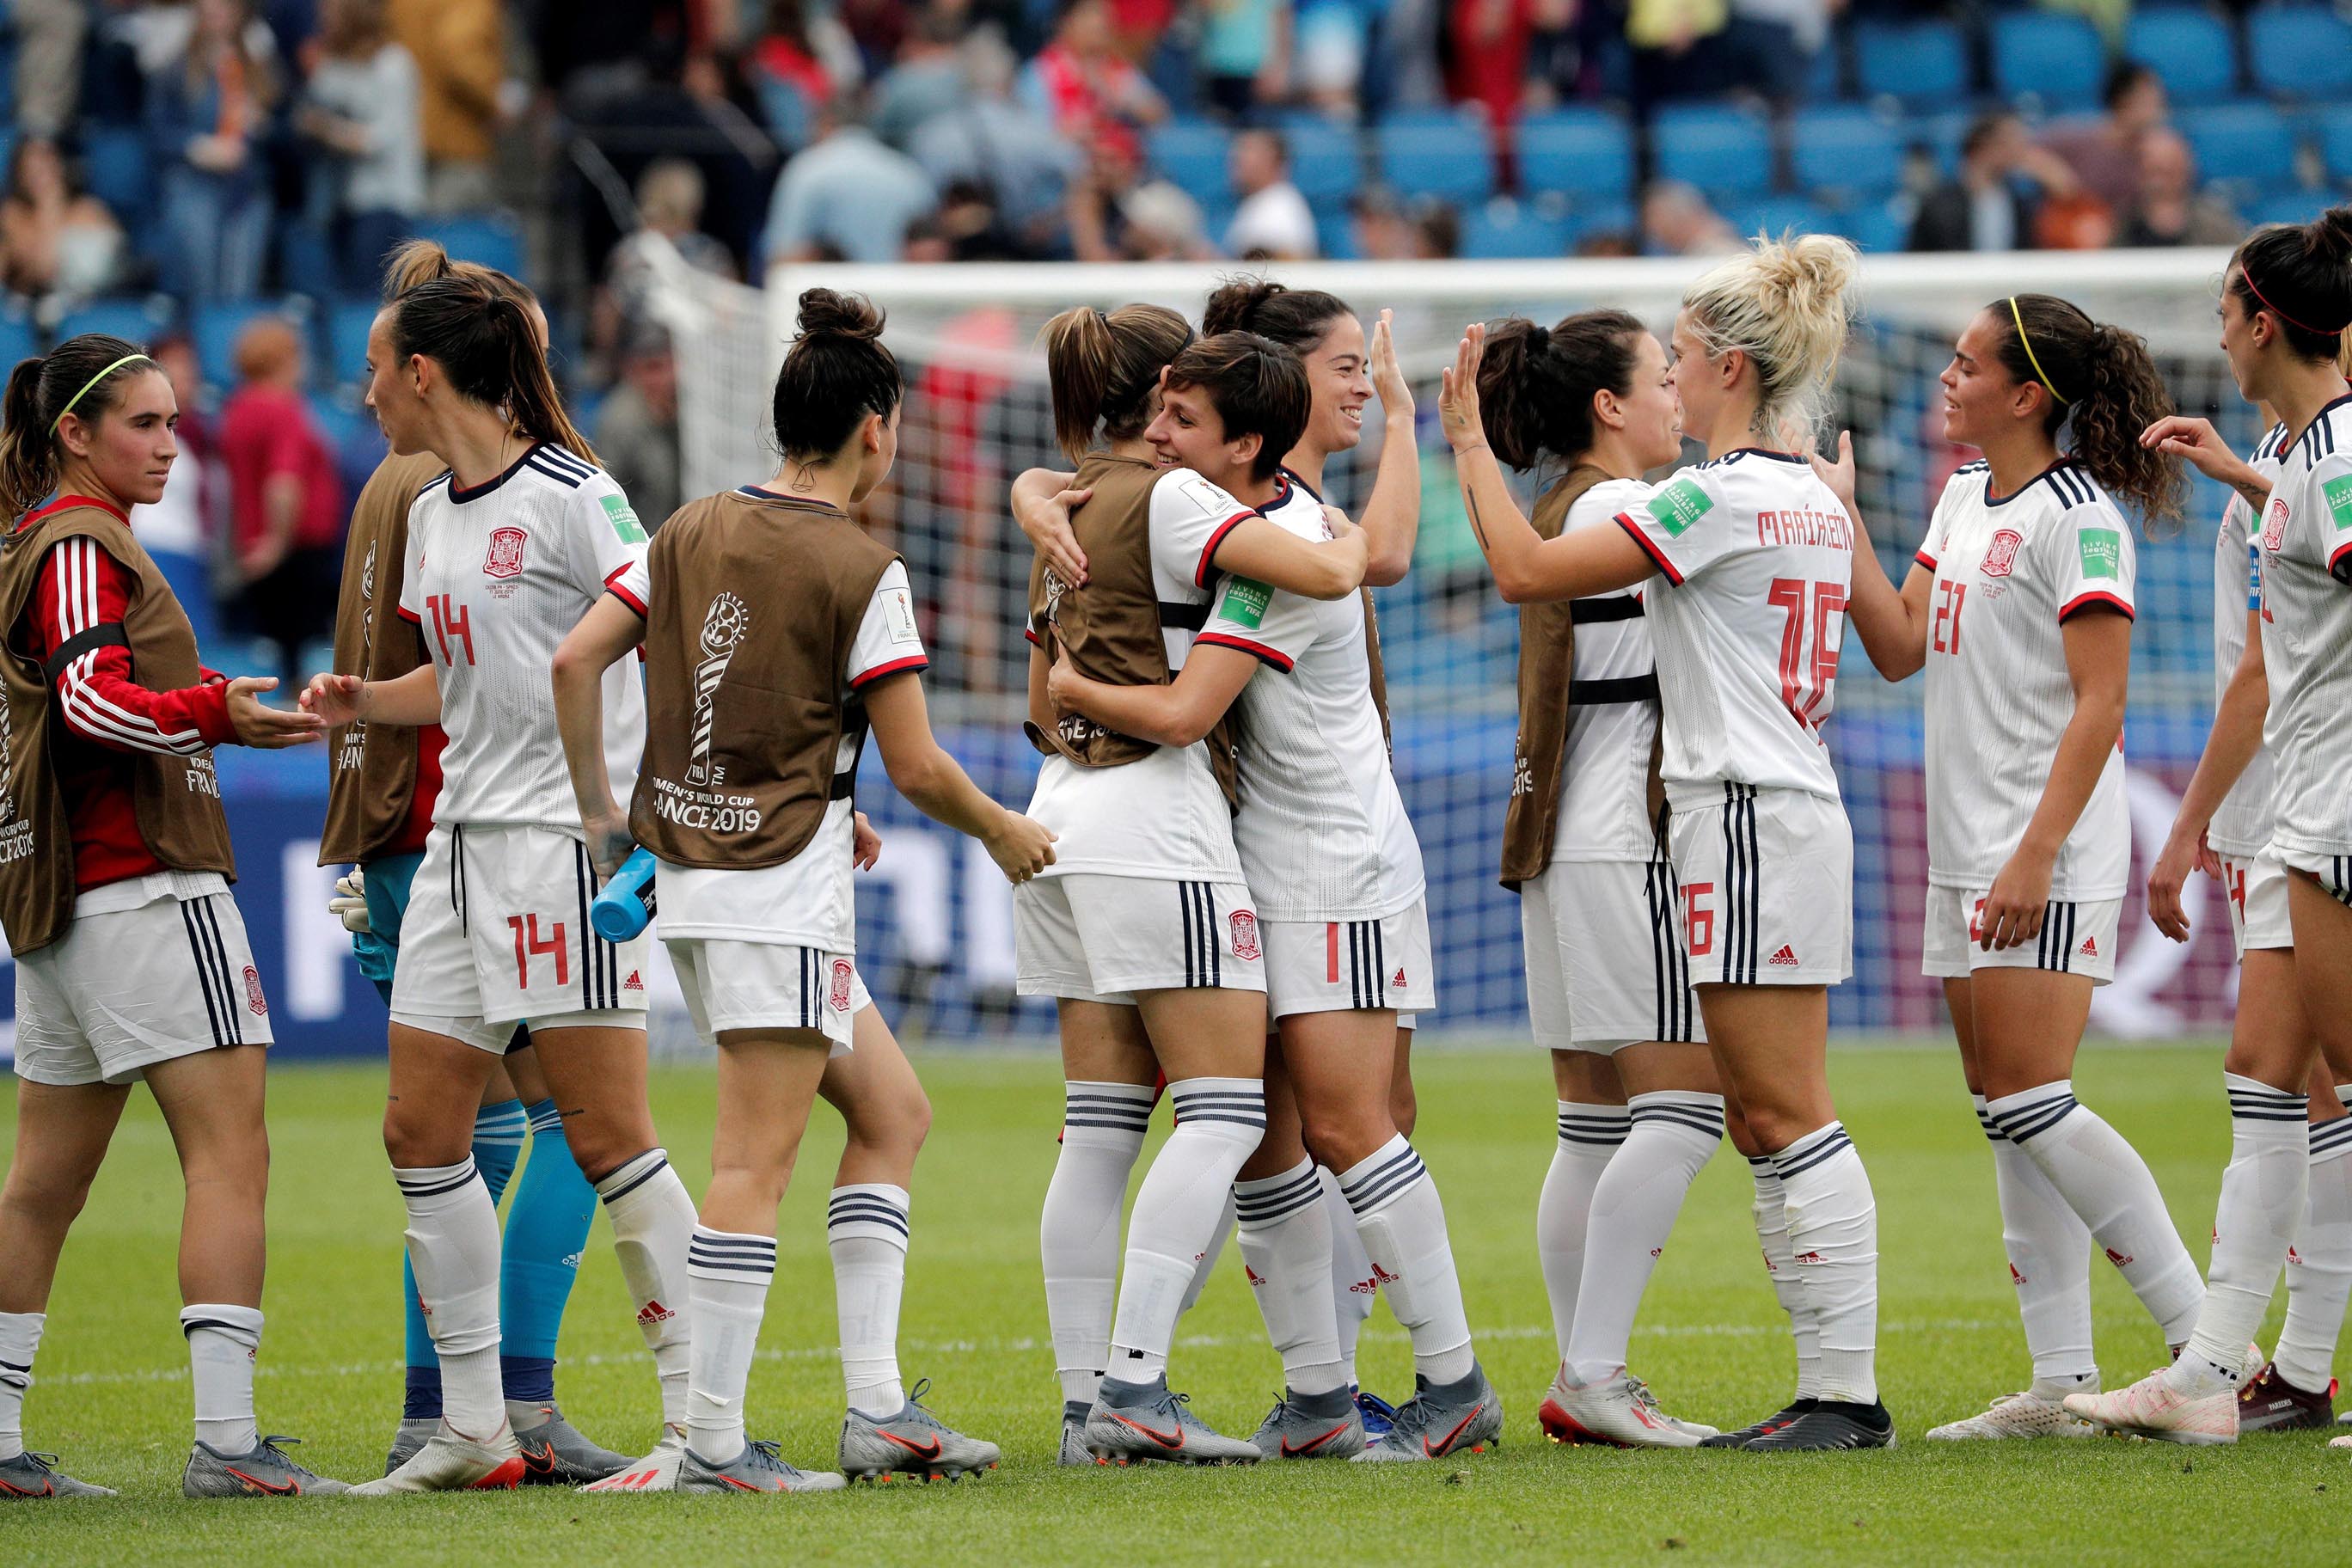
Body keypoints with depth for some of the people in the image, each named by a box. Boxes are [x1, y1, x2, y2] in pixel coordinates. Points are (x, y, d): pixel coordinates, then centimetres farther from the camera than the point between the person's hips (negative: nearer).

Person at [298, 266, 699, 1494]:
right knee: (421, 1130, 6)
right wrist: (363, 702, 8)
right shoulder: (428, 517, 14)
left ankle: (699, 1413, -1)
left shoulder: (570, 497, -11)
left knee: (606, 1135, -8)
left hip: (569, 834, -9)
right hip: (465, 838, 9)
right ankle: (473, 1429, 11)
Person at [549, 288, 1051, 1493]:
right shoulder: (861, 570, -10)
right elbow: (915, 768, -9)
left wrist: (598, 807, 15)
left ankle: (878, 1408, 15)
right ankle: (714, 1440, -11)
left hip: (686, 874, 8)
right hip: (783, 885, -8)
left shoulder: (694, 532, 8)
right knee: (756, 1160, -8)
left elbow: (576, 660, 5)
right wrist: (1007, 836, 9)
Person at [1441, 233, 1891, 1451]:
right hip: (1785, 813, 9)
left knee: (1789, 1117, -8)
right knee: (1767, 1122, 10)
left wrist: (1469, 439, -1)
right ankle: (1836, 1386, 9)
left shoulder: (1720, 496, -14)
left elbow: (1526, 570, -12)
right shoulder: (1815, 501, 15)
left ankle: (1843, 1388, -9)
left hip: (1749, 822, -9)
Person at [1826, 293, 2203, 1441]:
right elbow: (1900, 647, 14)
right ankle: (2061, 1381, 8)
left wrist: (2036, 856, -22)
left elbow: (2098, 705, -16)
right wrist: (1839, 520, 7)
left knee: (2032, 1104, -14)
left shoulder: (2079, 516, -12)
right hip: (1966, 852, 9)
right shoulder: (1964, 499, 15)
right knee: (2008, 1117, 6)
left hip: (2047, 859, -9)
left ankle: (2210, 1343, -9)